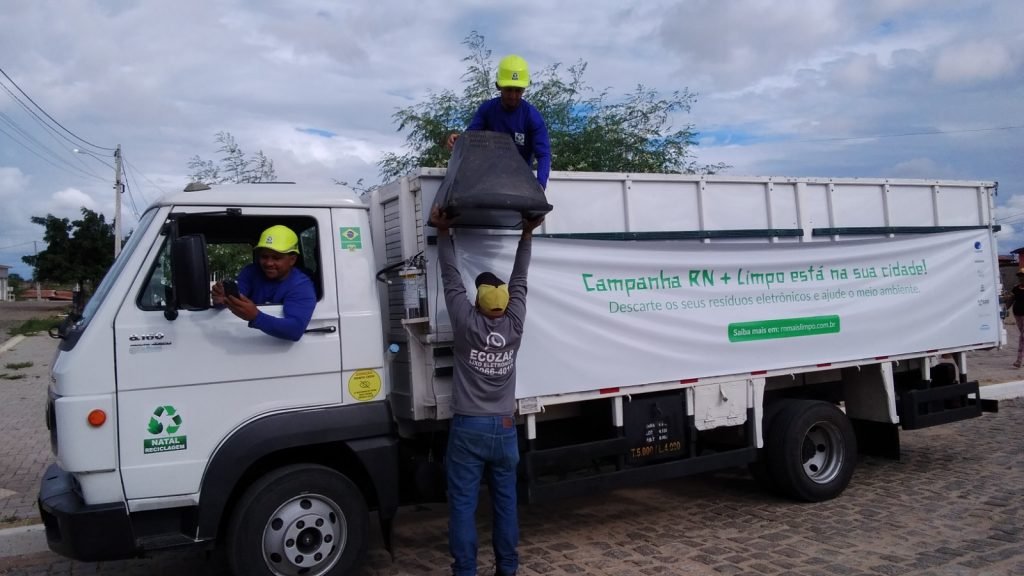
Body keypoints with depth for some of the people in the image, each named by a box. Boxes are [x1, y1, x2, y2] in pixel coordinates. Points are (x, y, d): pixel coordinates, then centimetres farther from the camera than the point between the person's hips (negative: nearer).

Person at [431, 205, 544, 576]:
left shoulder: (467, 324, -10)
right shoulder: (514, 325, -3)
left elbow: (452, 281, -1)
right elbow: (519, 282, 8)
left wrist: (444, 233, 8)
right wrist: (526, 234, 17)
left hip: (468, 429, -3)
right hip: (504, 429, 3)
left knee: (463, 505, 2)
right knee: (505, 502, 12)